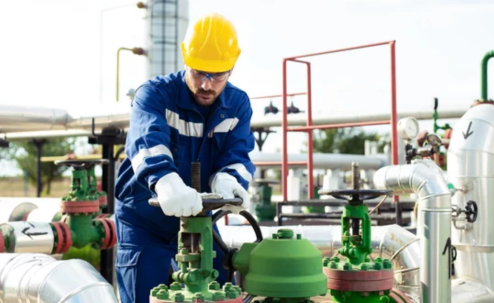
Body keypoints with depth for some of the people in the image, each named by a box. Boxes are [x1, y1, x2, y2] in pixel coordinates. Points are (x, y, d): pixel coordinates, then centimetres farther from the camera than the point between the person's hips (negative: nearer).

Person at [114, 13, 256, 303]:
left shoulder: (238, 104, -6)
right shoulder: (155, 93, -20)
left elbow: (238, 154, -18)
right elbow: (147, 140, -39)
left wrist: (227, 180, -44)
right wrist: (164, 181, -61)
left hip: (197, 216, 4)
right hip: (145, 219, -3)